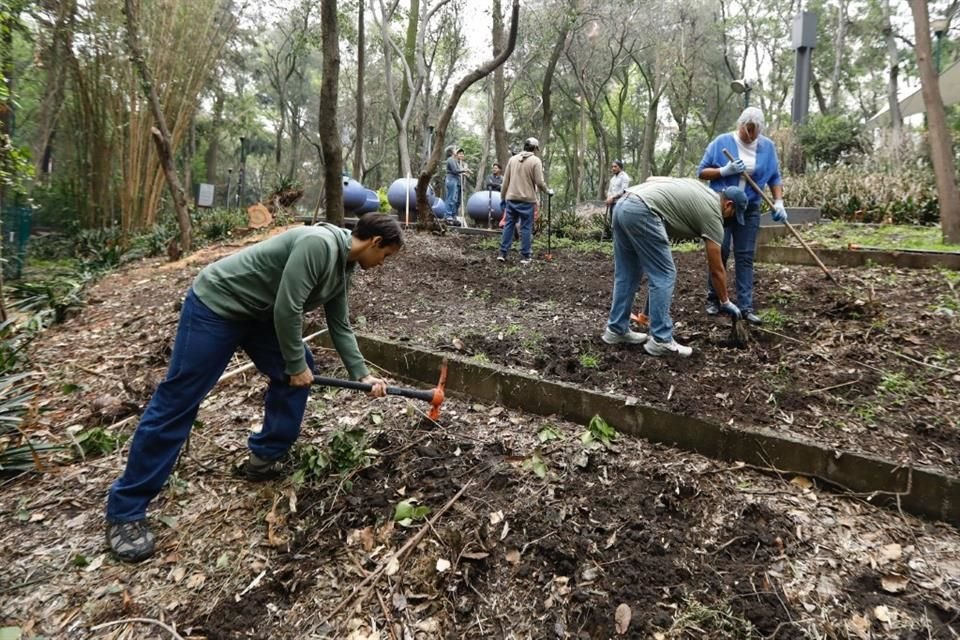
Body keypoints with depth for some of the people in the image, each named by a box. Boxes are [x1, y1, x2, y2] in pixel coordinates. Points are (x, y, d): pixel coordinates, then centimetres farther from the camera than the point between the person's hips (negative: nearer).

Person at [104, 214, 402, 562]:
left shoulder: (343, 267, 4)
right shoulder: (318, 243, -27)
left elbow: (340, 327, 11)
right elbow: (287, 309, -27)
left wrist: (362, 374, 5)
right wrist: (295, 365, -15)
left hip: (257, 311, 10)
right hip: (216, 304, -10)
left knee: (299, 372, 7)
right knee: (177, 402, -5)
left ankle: (264, 458, 21)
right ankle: (124, 511, 7)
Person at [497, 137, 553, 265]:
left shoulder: (512, 159, 9)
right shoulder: (535, 161, -5)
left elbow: (505, 180, 10)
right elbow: (539, 182, -9)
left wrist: (503, 196, 19)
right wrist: (548, 191, 9)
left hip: (511, 198, 4)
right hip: (527, 199, -4)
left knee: (509, 225, 9)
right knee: (526, 227, 2)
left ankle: (503, 253, 8)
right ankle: (525, 256, 5)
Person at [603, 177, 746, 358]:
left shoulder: (701, 190, 29)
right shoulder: (712, 213, 6)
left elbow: (650, 179, 28)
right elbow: (716, 270, 10)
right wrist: (726, 303, 21)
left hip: (622, 205, 10)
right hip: (641, 211, -10)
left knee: (626, 275, 17)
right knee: (663, 276, -2)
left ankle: (616, 330, 24)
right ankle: (661, 341, 2)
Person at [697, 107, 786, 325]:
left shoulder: (767, 146, 3)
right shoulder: (722, 142, -5)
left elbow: (774, 177, 7)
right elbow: (702, 172, -4)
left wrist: (778, 202, -6)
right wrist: (725, 170, -20)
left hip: (749, 209, 2)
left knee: (745, 257, 1)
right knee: (720, 253, 0)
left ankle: (746, 307, 1)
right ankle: (713, 299, 16)